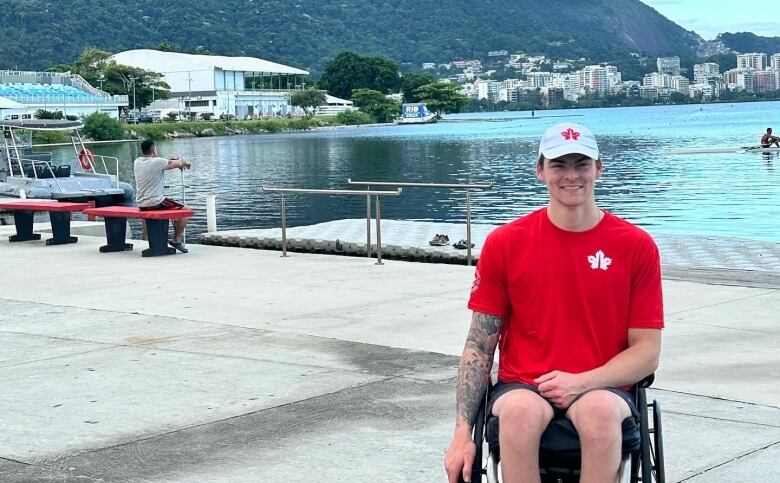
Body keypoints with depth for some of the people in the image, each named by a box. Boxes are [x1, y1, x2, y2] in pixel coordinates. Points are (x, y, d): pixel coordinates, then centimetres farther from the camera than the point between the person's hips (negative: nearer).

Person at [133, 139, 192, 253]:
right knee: (186, 210, 3)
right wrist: (183, 162, 20)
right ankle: (176, 240, 6)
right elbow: (178, 164, -3)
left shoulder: (137, 162, 6)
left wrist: (170, 159, 29)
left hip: (141, 205, 8)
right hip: (156, 203, -8)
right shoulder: (157, 162, -15)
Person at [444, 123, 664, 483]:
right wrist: (462, 433, -5)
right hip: (522, 388, 0)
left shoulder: (636, 246, 2)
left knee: (600, 411, -36)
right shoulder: (504, 243, 3)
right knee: (520, 412, -36)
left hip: (600, 389, 0)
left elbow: (647, 352, 3)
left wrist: (582, 383, -15)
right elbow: (479, 345, 4)